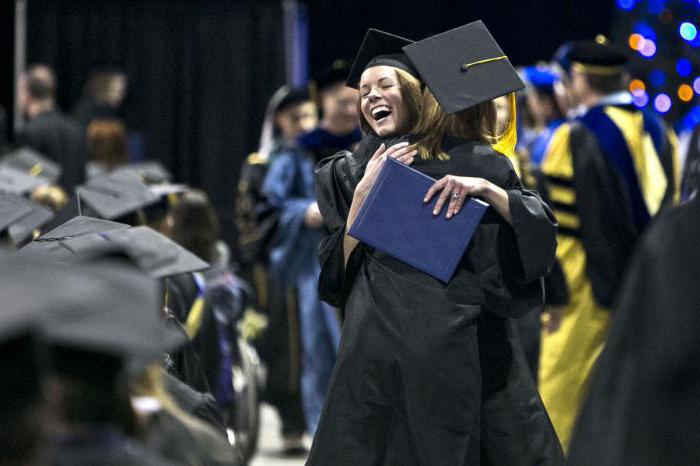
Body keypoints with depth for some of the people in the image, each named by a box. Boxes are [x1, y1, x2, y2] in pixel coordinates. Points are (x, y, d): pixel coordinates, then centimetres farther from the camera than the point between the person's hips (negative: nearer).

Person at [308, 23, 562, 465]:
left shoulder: (471, 160, 6)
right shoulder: (354, 171, 12)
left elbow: (538, 231, -4)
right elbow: (341, 265, 2)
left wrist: (486, 189, -19)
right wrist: (366, 189, -7)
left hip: (457, 339, -2)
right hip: (379, 341, 2)